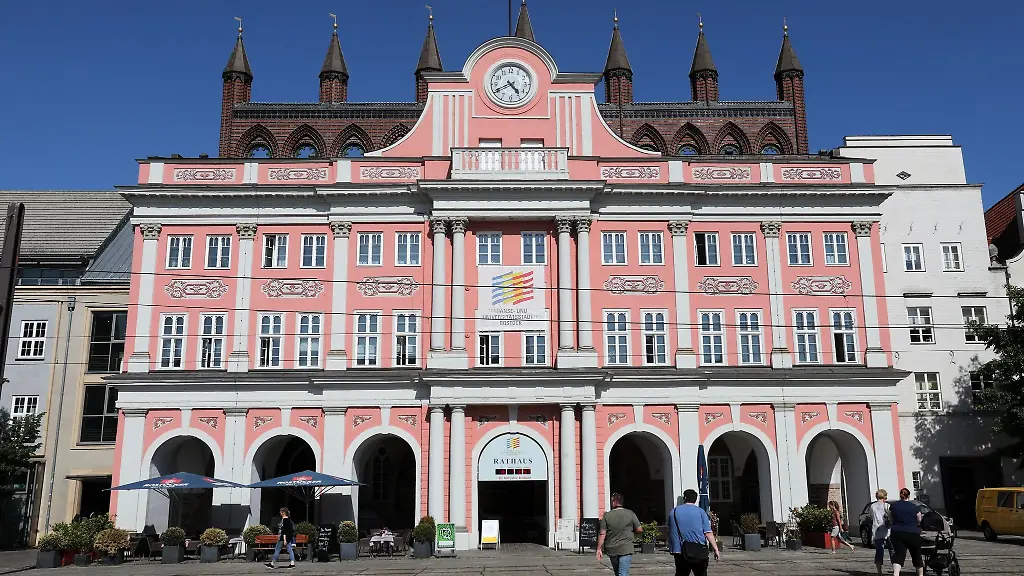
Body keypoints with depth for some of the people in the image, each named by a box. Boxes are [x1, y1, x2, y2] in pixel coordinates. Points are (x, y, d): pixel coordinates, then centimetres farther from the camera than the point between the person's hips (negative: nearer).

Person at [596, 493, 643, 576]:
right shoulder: (630, 514, -3)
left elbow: (602, 534, -5)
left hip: (611, 550, 2)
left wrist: (599, 549, 1)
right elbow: (639, 530, 0)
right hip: (626, 549, -2)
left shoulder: (607, 515, -3)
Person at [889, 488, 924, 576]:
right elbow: (920, 521, 6)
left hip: (896, 533, 1)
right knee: (916, 555, 16)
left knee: (899, 554, -6)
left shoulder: (893, 506, 2)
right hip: (913, 534, -1)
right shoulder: (914, 507, -4)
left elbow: (890, 518, 12)